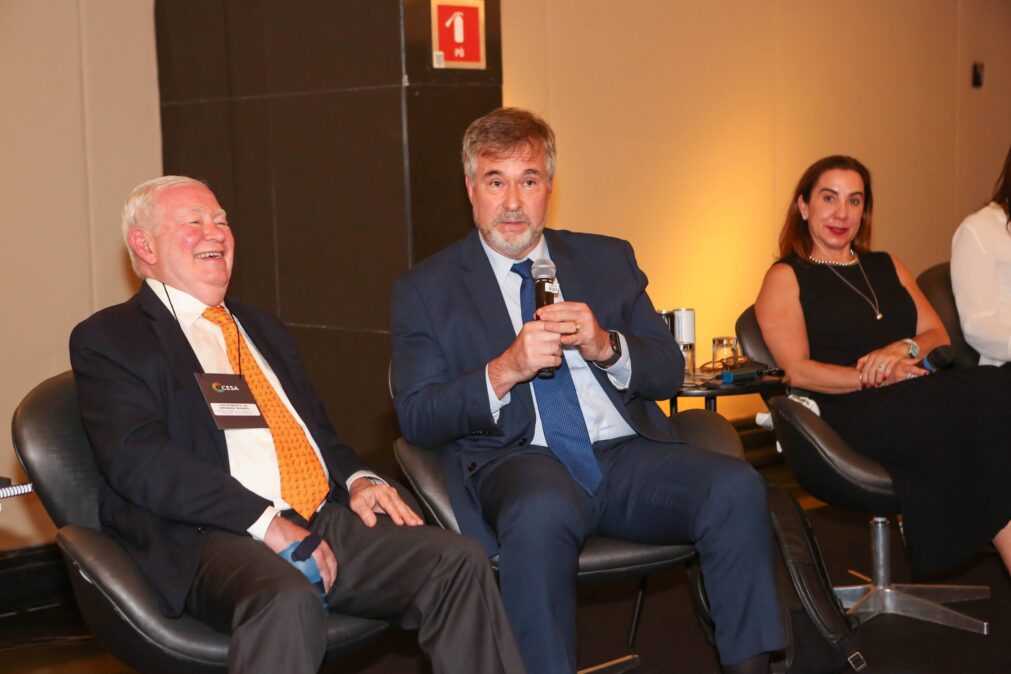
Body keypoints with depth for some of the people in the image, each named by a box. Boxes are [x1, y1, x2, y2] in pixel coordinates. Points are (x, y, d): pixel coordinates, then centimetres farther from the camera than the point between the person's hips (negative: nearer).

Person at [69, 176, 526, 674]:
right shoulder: (108, 339, 5)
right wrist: (267, 523, -19)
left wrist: (357, 480, 4)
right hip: (215, 539, -6)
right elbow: (138, 458, -10)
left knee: (460, 563, -17)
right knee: (286, 601, -39)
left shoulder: (263, 331, 28)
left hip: (327, 520, 7)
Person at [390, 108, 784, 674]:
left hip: (627, 455, 3)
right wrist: (504, 372, -16)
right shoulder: (426, 289, 10)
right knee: (540, 512, -38)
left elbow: (669, 372, 15)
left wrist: (607, 346, -7)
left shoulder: (609, 260, 19)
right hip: (516, 459, -3)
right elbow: (416, 418, 1)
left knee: (737, 486, -25)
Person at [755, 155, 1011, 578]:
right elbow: (798, 371, -3)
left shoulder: (888, 268, 28)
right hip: (851, 417, -5)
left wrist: (904, 349, -5)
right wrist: (877, 378, -15)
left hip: (919, 402, 5)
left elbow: (938, 336, 19)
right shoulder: (786, 277, 10)